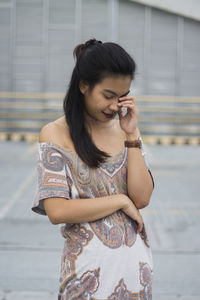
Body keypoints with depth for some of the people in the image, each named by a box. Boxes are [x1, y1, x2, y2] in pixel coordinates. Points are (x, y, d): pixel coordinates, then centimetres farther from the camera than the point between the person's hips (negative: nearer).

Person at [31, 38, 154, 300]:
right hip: (89, 266, -4)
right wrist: (122, 201, -12)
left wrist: (131, 135, -10)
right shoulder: (55, 134, -8)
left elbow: (142, 198, -5)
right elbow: (57, 211, -16)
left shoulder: (126, 129, 5)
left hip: (135, 261, 4)